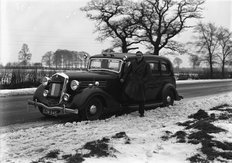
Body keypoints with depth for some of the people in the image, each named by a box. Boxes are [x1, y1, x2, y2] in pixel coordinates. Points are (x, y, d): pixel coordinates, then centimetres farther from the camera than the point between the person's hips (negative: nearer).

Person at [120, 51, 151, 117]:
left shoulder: (146, 64, 2)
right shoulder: (133, 63, 10)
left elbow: (148, 74, 1)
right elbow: (128, 71, 10)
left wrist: (143, 81, -10)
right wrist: (123, 78, 1)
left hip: (139, 83, -2)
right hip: (131, 81, 2)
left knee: (141, 99, 1)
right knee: (127, 92, -23)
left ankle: (141, 113, 13)